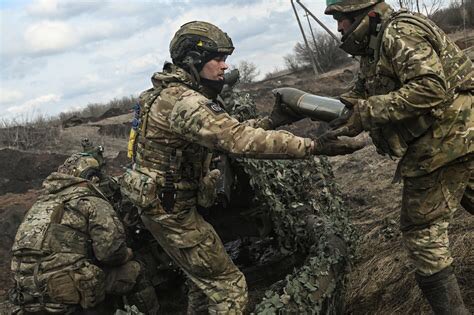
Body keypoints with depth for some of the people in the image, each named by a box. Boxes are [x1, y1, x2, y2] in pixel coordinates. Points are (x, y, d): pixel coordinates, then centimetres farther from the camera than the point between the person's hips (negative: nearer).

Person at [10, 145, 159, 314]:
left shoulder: (42, 199, 20)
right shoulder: (92, 201, -4)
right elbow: (111, 251, -15)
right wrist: (126, 254, 6)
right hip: (66, 292, -7)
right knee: (132, 271, 6)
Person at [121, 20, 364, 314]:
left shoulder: (179, 94, 7)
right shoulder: (184, 102, -27)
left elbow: (227, 133, 12)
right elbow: (242, 141, -36)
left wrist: (273, 120, -1)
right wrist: (315, 146, -37)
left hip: (167, 202, 10)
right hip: (170, 209, -10)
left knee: (205, 275, 24)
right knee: (229, 286, -1)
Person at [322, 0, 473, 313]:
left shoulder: (400, 32, -16)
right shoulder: (376, 46, 15)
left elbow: (430, 88, -28)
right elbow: (359, 96, 18)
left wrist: (366, 113, -26)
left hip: (444, 143, -10)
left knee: (423, 232, -2)